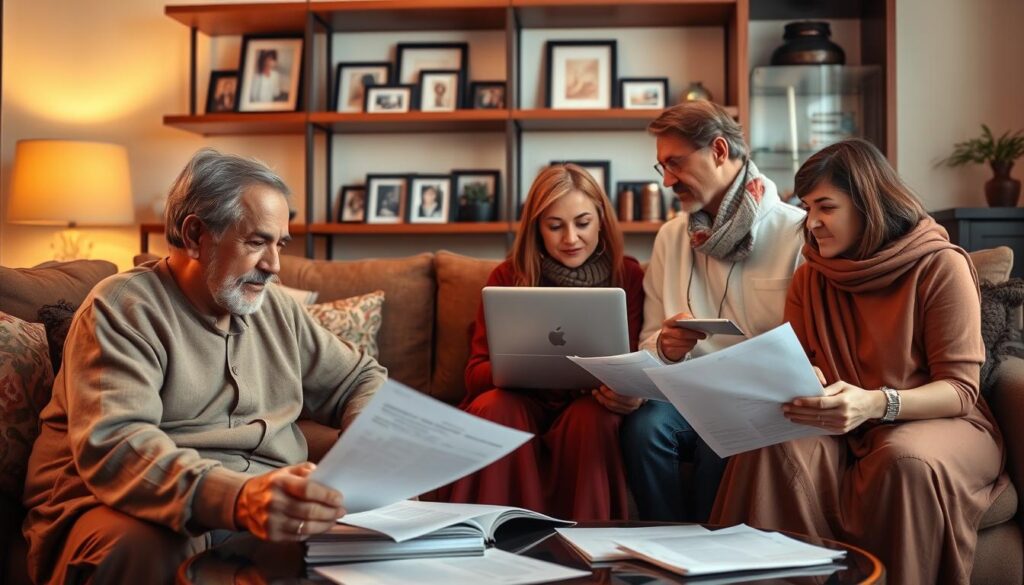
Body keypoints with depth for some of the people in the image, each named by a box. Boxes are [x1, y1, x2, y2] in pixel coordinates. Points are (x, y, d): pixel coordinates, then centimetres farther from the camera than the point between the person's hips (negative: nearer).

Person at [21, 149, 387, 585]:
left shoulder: (277, 308, 15)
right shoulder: (121, 309, -7)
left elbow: (359, 380, 23)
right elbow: (111, 444, -23)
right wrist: (235, 500, -40)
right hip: (142, 509, -6)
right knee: (137, 549, -39)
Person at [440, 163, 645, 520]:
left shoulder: (628, 276, 2)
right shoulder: (508, 277, 2)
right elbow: (476, 374, -3)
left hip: (587, 408, 0)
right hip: (524, 406, 0)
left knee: (594, 414, -33)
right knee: (493, 407, -31)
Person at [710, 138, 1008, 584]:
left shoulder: (941, 267, -7)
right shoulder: (810, 278, 8)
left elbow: (960, 389, -12)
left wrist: (877, 404, -32)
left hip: (935, 421, -3)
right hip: (844, 430, 3)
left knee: (906, 461, -38)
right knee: (776, 447, -29)